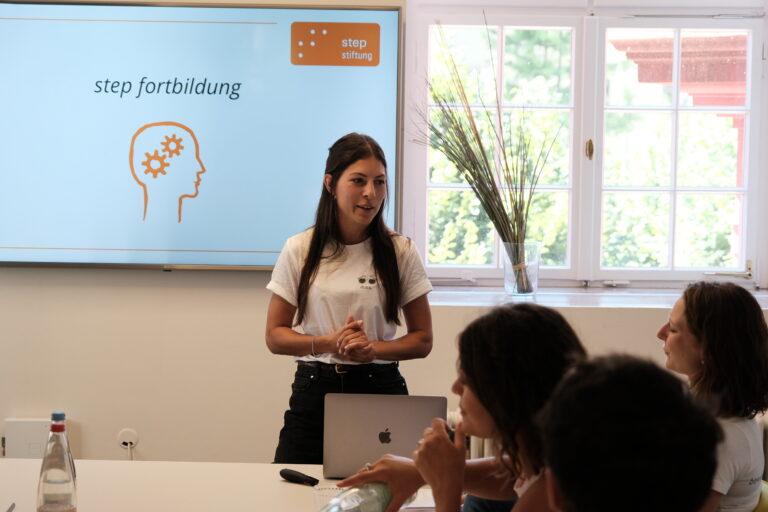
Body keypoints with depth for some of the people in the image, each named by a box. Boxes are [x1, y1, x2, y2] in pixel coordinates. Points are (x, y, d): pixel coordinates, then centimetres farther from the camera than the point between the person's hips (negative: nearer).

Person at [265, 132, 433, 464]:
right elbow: (275, 336, 4)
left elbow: (422, 340, 5)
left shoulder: (400, 252, 3)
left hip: (381, 389, 0)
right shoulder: (299, 250, 3)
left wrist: (373, 349, -14)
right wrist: (330, 342, -14)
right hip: (314, 390, 0)